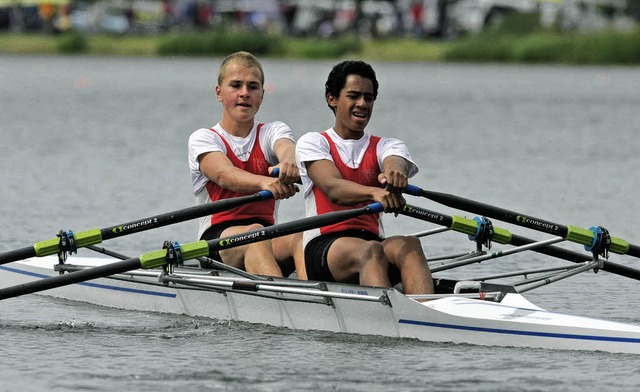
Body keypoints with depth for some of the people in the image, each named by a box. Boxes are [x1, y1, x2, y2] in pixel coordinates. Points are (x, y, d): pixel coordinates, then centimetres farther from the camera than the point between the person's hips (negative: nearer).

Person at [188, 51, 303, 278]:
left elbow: (287, 148, -12)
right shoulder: (203, 139, 6)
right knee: (254, 234, -37)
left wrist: (289, 163, -41)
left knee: (301, 237, -32)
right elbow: (224, 175, -18)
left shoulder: (273, 131, 16)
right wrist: (264, 183, -42)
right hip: (216, 238, -3)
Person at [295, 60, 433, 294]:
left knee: (409, 245, -32)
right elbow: (333, 189, -13)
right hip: (322, 249, -3)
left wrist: (395, 175, -38)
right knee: (371, 250, -37)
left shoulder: (387, 147, 19)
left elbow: (397, 167, -9)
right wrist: (375, 193, -36)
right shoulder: (312, 143, 9)